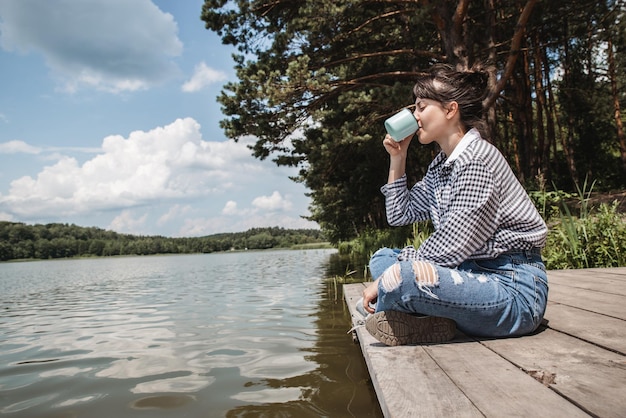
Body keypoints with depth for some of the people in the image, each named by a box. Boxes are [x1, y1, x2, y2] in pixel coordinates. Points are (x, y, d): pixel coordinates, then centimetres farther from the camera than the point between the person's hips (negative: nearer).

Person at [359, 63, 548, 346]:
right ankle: (435, 320, -9)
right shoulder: (441, 166, 12)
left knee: (399, 276, -33)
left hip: (515, 290, -10)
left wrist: (386, 280, -16)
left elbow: (452, 246, -21)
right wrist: (397, 158, 11)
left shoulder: (476, 160, -16)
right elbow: (399, 214, 18)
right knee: (381, 258, 14)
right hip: (475, 275, 10)